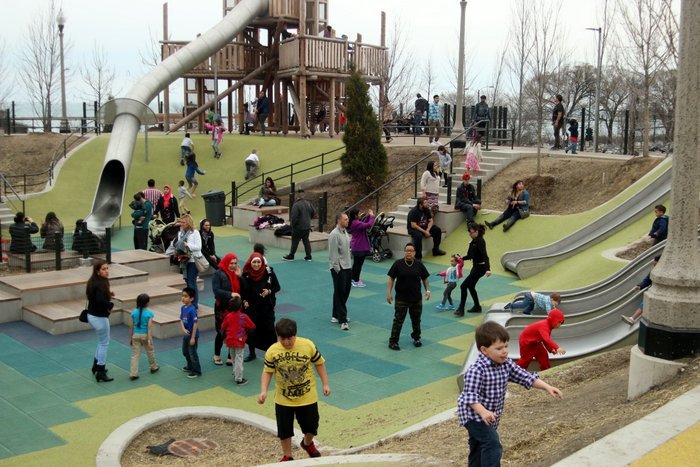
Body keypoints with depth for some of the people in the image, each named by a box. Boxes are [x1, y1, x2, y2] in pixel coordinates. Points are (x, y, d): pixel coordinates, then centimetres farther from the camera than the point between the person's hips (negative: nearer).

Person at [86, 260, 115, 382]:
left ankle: (96, 366, 38)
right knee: (104, 344, 4)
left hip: (92, 316, 9)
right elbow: (100, 300, -37)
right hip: (100, 317, -9)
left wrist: (108, 294, 3)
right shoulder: (100, 284, -24)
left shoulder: (93, 282, 4)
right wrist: (111, 305, -19)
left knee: (101, 342, 26)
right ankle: (100, 372, 10)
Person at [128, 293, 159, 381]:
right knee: (150, 352, 20)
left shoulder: (134, 312, -3)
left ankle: (133, 374, -3)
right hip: (145, 335, -2)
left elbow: (131, 327, 1)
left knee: (135, 354, 3)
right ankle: (154, 367, 39)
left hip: (136, 335, 2)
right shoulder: (149, 313, -13)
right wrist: (149, 340, -18)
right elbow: (149, 327, -17)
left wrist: (130, 338, 12)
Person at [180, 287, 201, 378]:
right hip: (186, 334, 9)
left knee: (192, 353, 2)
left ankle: (197, 371, 16)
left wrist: (193, 337, -22)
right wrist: (183, 329, -17)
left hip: (192, 335, -9)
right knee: (185, 352, 23)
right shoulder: (183, 307, 0)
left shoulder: (192, 309, -24)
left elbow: (195, 323, -23)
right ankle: (190, 367, 44)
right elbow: (181, 320, 3)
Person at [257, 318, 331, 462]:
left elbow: (319, 363, -2)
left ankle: (307, 444, 48)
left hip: (307, 397, 0)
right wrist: (263, 391, -15)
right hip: (283, 400, 0)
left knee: (311, 426, 14)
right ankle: (287, 457, 35)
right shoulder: (272, 351, -15)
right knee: (284, 430, 10)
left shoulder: (308, 345, -16)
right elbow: (267, 372, -2)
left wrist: (325, 384, -1)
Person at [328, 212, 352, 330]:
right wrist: (337, 269, -19)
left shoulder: (345, 231, 11)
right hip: (338, 268, -9)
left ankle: (337, 315, 27)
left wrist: (348, 265, 18)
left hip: (347, 266, 9)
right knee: (339, 293, -4)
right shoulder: (334, 235, -17)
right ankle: (342, 320, -2)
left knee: (345, 291, 14)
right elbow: (333, 254, -19)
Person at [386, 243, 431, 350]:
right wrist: (388, 292, -9)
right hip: (401, 298, -3)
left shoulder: (419, 265, 0)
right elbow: (391, 278, -3)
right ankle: (393, 341, 6)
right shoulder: (398, 264, -7)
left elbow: (425, 279, 9)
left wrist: (427, 290, -1)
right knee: (398, 320, -2)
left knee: (416, 319, 16)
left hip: (416, 298, 3)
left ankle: (416, 338, 36)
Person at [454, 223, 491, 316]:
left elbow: (485, 256, -31)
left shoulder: (480, 241, -21)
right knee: (471, 286, 20)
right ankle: (477, 307, 32)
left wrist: (488, 269, -42)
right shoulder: (474, 241, 7)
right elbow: (470, 255, 17)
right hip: (476, 266, 10)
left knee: (463, 286, -10)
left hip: (480, 268, -10)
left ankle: (461, 310, -6)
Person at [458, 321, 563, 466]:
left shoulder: (506, 364, -4)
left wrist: (547, 387, -9)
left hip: (490, 416, 9)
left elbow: (525, 377, 0)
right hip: (474, 414, -9)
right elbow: (470, 395, -33)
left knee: (479, 448, 22)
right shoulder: (476, 370, -28)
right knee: (493, 445, -21)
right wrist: (483, 412, -47)